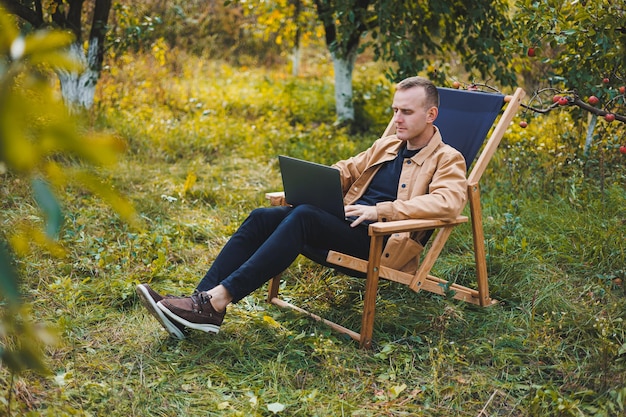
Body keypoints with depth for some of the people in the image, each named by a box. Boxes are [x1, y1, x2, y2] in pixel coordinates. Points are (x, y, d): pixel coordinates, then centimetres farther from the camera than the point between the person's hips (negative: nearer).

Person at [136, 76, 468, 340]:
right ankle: (199, 301, -25)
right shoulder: (386, 146, 25)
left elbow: (448, 203, -16)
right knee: (263, 218, -16)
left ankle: (217, 302, -38)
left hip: (380, 245, -7)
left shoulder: (447, 160, 3)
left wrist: (381, 210, -23)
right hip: (345, 226, 7)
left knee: (303, 216, -33)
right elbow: (345, 171, 30)